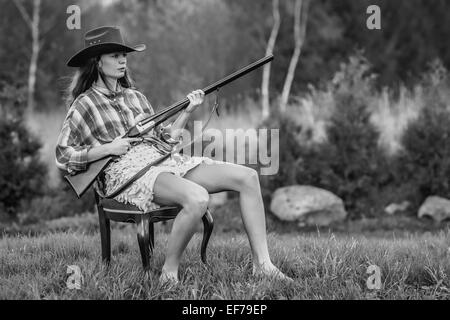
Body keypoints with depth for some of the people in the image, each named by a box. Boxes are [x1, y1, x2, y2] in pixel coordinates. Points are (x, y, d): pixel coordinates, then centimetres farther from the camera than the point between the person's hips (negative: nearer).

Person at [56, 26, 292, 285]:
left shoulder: (135, 96, 24)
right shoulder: (85, 105, 5)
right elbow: (63, 156, 1)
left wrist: (188, 111, 8)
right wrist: (108, 148, -8)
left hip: (165, 160, 7)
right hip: (129, 171, -7)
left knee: (248, 177, -10)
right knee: (197, 198, -38)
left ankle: (262, 264, -11)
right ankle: (170, 272, -21)